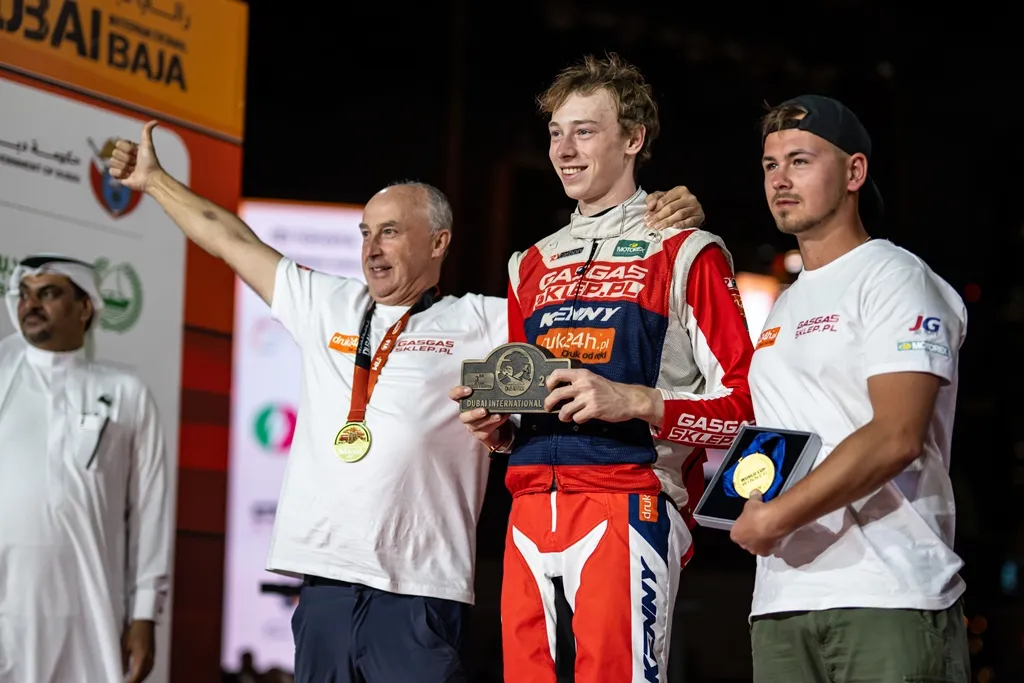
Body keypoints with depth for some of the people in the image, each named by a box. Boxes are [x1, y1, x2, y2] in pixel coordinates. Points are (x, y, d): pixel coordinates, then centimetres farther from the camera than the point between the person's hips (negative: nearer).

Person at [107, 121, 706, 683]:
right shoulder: (329, 308, 17)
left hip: (417, 592, -5)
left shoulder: (478, 323, 5)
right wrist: (154, 179, 33)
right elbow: (231, 240, 26)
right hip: (324, 583, 5)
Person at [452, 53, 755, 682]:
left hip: (630, 509, -6)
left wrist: (634, 403, -16)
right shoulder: (532, 266, 23)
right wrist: (495, 425, 9)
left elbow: (744, 404, -5)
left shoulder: (685, 253, 3)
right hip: (532, 510, 6)